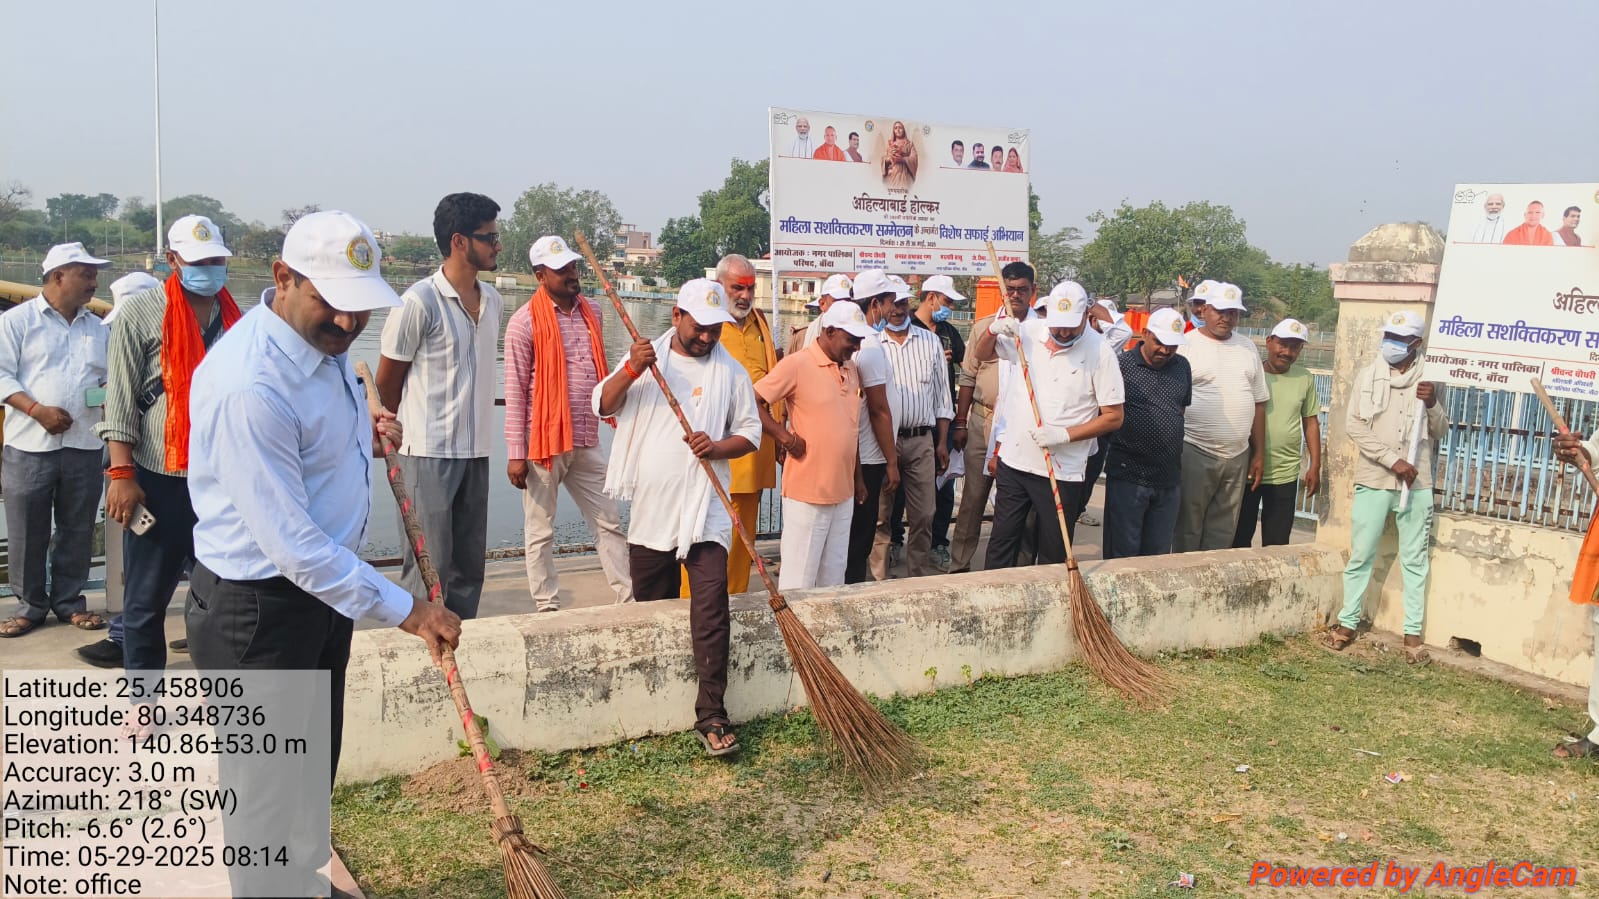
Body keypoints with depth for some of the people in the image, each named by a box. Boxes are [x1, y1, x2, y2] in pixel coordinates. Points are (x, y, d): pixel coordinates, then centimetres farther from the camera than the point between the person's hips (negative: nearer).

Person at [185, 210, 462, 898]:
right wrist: (403, 609, -23)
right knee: (267, 784, 6)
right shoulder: (250, 383, -30)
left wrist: (363, 425, 3)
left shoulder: (325, 338, 0)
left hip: (322, 584, 10)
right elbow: (289, 542, -28)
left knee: (317, 761, 25)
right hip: (256, 608, -10)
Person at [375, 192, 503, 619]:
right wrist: (404, 432, 9)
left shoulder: (493, 301, 9)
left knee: (470, 567, 12)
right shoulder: (420, 301, -12)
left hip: (476, 452, 7)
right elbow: (387, 380, -3)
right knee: (429, 570, -1)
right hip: (429, 454, -6)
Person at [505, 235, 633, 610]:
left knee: (609, 522, 9)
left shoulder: (591, 311, 9)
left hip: (587, 442, 6)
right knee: (541, 531, 6)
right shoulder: (525, 321, -9)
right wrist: (516, 453, -12)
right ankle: (547, 607, 16)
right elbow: (515, 391, -10)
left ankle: (629, 597, 16)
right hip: (545, 441, -6)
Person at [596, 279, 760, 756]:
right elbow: (603, 406, -1)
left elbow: (751, 432, 6)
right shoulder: (644, 358, 8)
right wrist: (631, 370, -18)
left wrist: (717, 447, -14)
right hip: (650, 510, 2)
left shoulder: (730, 371, 4)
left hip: (705, 512, -2)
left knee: (711, 613, -13)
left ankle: (711, 716, -9)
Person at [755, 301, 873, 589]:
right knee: (799, 580, -1)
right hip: (807, 492, -7)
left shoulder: (851, 369, 12)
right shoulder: (797, 365, -11)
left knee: (833, 579, 15)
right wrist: (785, 436, -15)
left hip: (844, 492, 7)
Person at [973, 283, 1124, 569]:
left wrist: (1064, 435, -19)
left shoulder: (1100, 352, -11)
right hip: (1014, 461, 4)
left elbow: (1113, 416, -9)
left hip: (1062, 472, -3)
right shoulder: (1028, 331, -1)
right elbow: (981, 353, 13)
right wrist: (993, 330, -9)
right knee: (1001, 545, 13)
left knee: (1053, 556, 8)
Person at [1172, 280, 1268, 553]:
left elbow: (1258, 403, 15)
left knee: (1222, 534, 9)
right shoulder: (1186, 345, -5)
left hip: (1238, 456, 5)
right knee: (1188, 530, 2)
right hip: (1194, 454, -5)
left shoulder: (1248, 348, 12)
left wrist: (1259, 454, 12)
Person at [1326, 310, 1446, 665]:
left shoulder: (1428, 379, 2)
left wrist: (1433, 404, -14)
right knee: (1361, 555, 6)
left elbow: (1441, 432, 6)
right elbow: (1355, 426, -5)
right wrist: (1394, 460, -13)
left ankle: (1413, 631, 13)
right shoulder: (1368, 375, 1)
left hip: (1416, 483, 0)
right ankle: (1348, 622, 18)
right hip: (1373, 480, 0)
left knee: (1415, 559, 6)